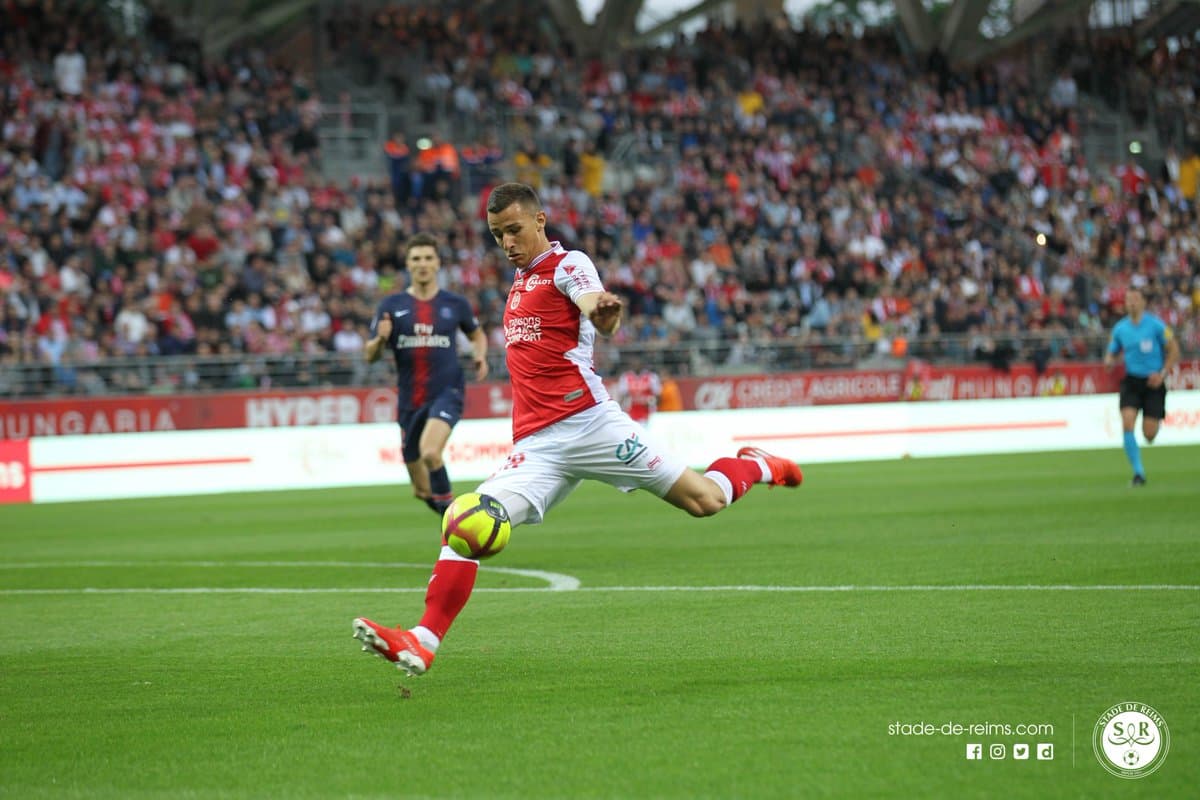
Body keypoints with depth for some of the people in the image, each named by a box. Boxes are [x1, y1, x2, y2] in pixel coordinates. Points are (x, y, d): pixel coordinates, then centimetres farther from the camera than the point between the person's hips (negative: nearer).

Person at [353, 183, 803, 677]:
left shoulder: (569, 264, -2)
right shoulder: (520, 278, 22)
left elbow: (601, 319, -24)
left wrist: (605, 311, -46)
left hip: (586, 420, -6)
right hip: (537, 446, 6)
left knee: (705, 501, -6)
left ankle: (755, 466, 28)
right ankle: (423, 642, -23)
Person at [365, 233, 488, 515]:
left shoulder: (455, 304, 4)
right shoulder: (391, 306, 3)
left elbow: (477, 335, 22)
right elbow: (370, 355, 3)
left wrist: (480, 355, 0)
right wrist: (380, 339, -19)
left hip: (447, 393, -2)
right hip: (410, 399, 2)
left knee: (429, 451, -33)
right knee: (422, 491, 9)